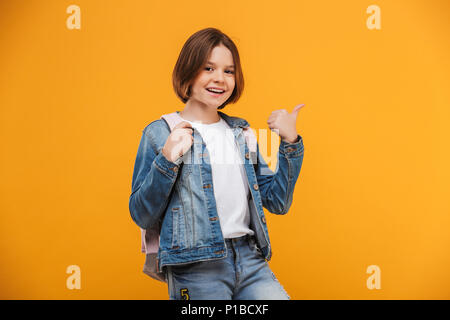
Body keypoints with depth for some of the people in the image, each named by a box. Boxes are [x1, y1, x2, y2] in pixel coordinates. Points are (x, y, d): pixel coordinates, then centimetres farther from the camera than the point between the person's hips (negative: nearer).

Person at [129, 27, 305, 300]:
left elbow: (278, 202, 12)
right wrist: (166, 161, -16)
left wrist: (290, 143, 4)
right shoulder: (160, 133, -1)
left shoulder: (241, 133, 13)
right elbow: (142, 216, -3)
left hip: (250, 258, 4)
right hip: (195, 269, -4)